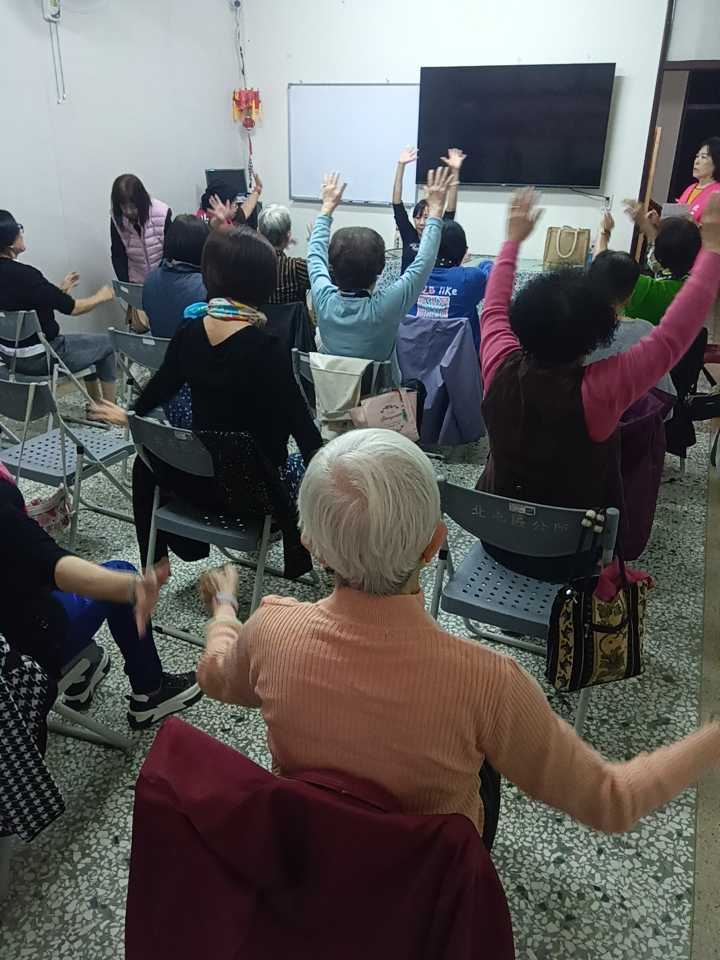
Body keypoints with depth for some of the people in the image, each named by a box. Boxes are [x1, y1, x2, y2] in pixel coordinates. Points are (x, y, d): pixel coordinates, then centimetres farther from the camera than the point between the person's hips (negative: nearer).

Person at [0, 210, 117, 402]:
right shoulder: (23, 275, -27)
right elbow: (72, 307, -18)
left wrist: (61, 290, 18)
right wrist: (101, 296, 0)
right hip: (38, 358, -9)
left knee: (88, 342, 28)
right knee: (106, 343, 11)